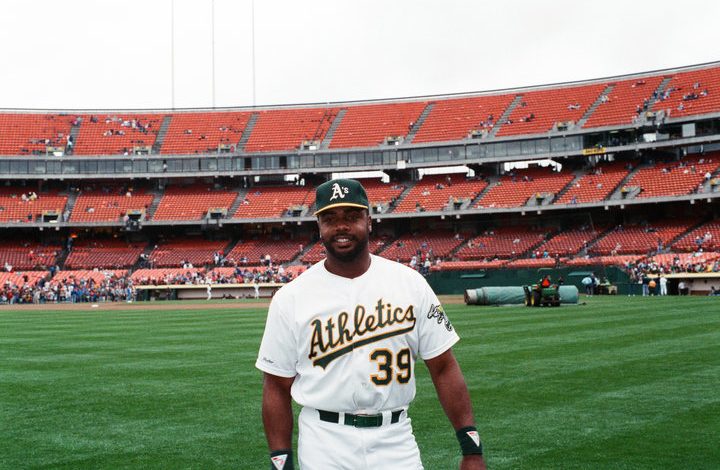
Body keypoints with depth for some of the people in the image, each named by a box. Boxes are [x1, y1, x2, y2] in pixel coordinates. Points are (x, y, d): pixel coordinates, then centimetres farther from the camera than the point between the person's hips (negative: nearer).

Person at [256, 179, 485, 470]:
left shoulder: (410, 283, 0)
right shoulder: (290, 298, -3)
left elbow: (443, 368, 0)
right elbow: (277, 386, 1)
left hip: (396, 441, 1)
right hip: (323, 446, -1)